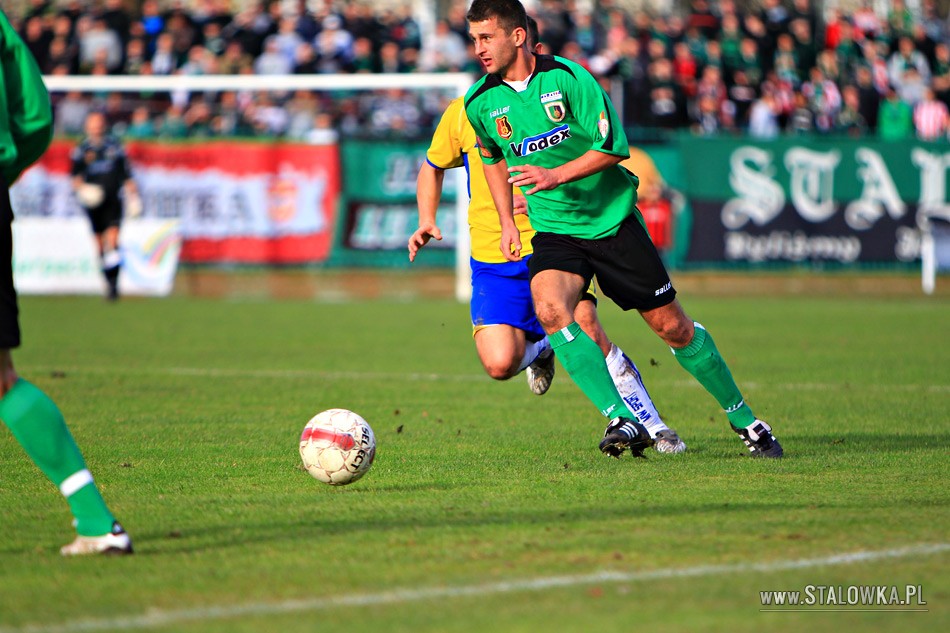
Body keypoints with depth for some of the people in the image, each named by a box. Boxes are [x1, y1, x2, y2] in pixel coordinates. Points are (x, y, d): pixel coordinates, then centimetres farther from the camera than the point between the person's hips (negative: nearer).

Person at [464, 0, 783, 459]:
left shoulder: (567, 78, -15)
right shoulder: (479, 103, -3)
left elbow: (613, 148, -14)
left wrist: (555, 175, -25)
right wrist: (507, 222, 12)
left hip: (612, 219, -2)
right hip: (553, 229, 2)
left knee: (672, 326, 3)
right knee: (549, 308, -29)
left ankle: (743, 419, 23)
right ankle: (622, 421, -28)